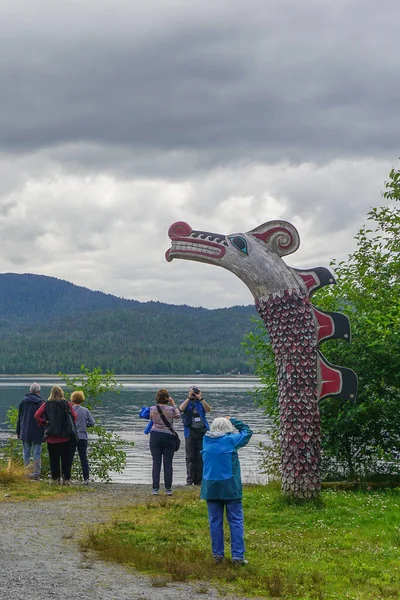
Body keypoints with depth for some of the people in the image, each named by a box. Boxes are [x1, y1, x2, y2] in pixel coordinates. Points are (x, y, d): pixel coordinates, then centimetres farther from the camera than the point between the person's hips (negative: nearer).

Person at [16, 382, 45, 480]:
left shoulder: (23, 401, 4)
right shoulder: (41, 402, -7)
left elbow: (19, 418, 9)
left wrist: (18, 432, 15)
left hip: (25, 432, 3)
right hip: (37, 433, -3)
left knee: (26, 453, 10)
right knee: (37, 453, 0)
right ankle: (36, 473, -3)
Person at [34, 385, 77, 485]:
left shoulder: (46, 405, 0)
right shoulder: (67, 404, -3)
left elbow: (37, 415, -5)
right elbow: (74, 416, -5)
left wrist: (44, 423, 5)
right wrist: (71, 426, 8)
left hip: (51, 437, 1)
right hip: (65, 436, -1)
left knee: (53, 459, 9)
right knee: (66, 458, 5)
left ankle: (55, 478, 10)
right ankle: (66, 479, 2)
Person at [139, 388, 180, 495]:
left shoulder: (152, 409, -5)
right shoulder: (171, 409, -7)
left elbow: (145, 415, 13)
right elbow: (178, 415, 12)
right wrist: (173, 404, 19)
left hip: (155, 436, 1)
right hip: (169, 437, -1)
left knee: (156, 463, 3)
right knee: (168, 464, 3)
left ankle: (155, 488, -1)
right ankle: (168, 489, 2)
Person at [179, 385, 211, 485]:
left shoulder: (200, 403, 11)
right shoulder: (186, 403, 10)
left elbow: (208, 409, -8)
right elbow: (181, 409, -12)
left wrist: (200, 398, -16)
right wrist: (189, 398, -15)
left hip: (202, 431, 1)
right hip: (190, 431, -1)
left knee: (200, 457, 1)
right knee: (190, 457, -1)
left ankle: (198, 480, 4)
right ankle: (189, 480, 1)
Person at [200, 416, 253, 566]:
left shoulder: (206, 440, 2)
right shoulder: (230, 440, -10)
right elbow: (247, 431, 6)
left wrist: (225, 420, 14)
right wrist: (233, 420, 14)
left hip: (210, 486, 4)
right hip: (230, 487, -4)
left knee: (215, 521, 11)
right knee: (236, 521, 3)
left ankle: (217, 554, 14)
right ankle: (237, 556, 0)